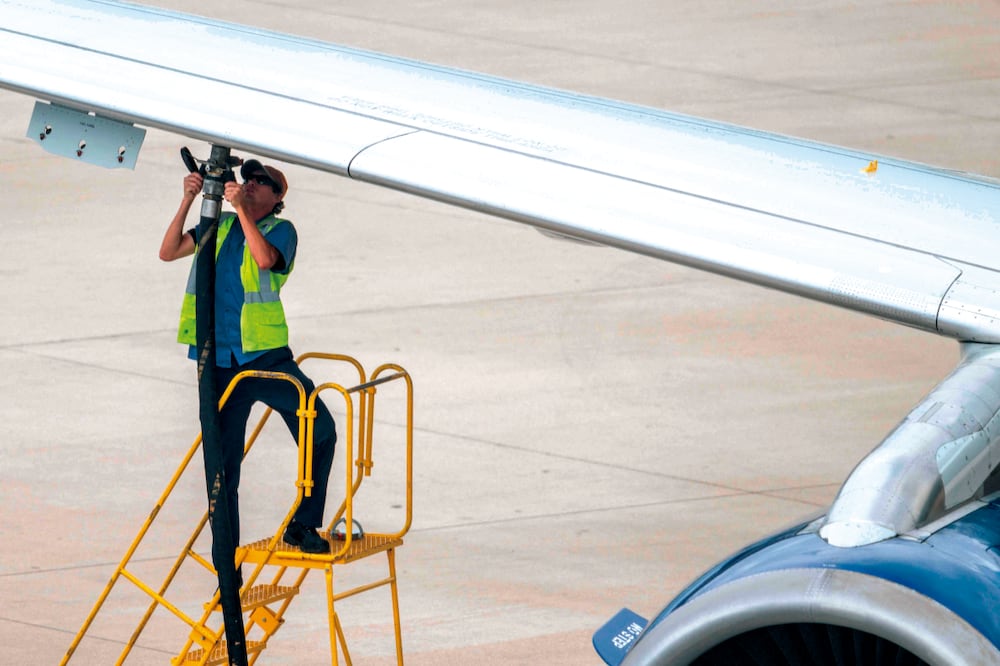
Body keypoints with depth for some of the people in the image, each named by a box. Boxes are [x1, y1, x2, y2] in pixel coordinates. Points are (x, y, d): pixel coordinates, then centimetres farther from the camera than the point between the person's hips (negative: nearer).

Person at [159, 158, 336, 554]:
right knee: (223, 462, 4)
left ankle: (303, 526, 2)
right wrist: (188, 201, -3)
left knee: (321, 432, -12)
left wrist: (241, 209, -20)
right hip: (220, 363, 2)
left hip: (266, 356, -2)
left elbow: (266, 259, -20)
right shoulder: (219, 227, 13)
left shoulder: (281, 230, 2)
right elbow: (168, 252, 5)